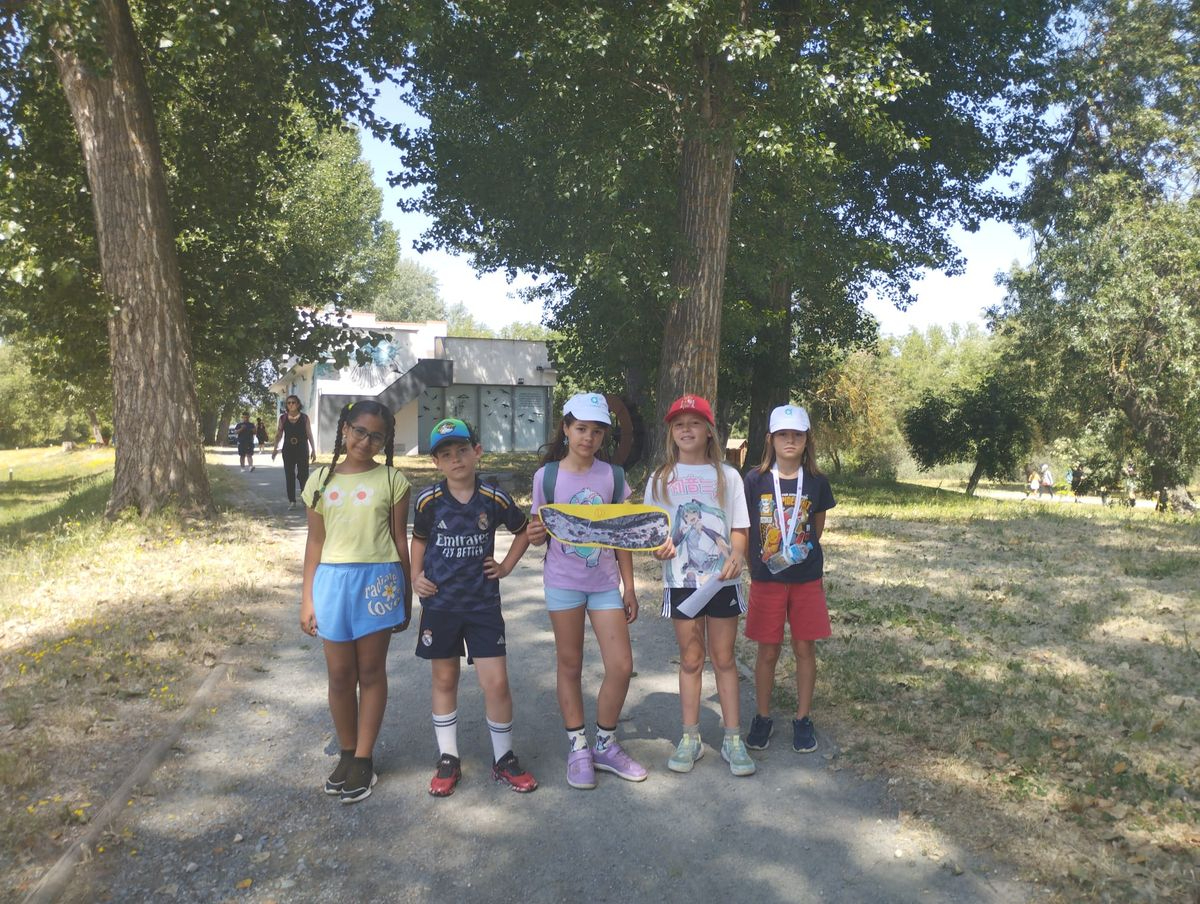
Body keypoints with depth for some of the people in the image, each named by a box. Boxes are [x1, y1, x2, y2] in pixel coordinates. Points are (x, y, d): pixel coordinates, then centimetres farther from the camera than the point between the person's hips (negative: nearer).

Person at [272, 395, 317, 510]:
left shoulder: (304, 417, 0)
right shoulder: (283, 418, 3)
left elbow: (309, 434, 2)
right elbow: (279, 435, 5)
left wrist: (313, 450, 1)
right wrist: (275, 448, -5)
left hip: (302, 450, -2)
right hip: (288, 450, 2)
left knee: (303, 475, -2)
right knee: (289, 476, 3)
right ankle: (291, 501, 9)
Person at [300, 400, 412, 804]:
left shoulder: (392, 480, 0)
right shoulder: (321, 480, 6)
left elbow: (400, 541, 2)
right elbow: (315, 542, 9)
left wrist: (406, 597, 4)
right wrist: (307, 598, 6)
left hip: (378, 579, -2)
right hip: (333, 580, 2)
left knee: (371, 672, 7)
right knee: (340, 674, 10)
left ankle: (363, 759, 18)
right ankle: (347, 753, 27)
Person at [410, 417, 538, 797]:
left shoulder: (494, 499, -7)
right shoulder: (429, 501, -6)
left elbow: (524, 531, 10)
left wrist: (506, 566, 3)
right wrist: (416, 576, 1)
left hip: (483, 602, -1)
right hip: (440, 603, 1)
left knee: (496, 683, -1)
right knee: (444, 680, 12)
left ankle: (504, 760, 18)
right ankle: (448, 759, 28)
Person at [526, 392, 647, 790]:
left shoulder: (613, 476, 1)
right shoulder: (547, 476, -4)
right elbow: (539, 533, 3)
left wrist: (629, 587, 4)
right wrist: (534, 533, -22)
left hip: (605, 582, 2)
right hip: (563, 581, -2)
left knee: (621, 667, -1)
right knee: (570, 666, 7)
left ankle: (605, 746, 20)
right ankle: (578, 749, 23)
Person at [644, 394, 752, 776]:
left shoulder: (726, 476, 1)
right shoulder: (661, 478, 3)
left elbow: (739, 527, 1)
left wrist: (737, 554, -20)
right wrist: (659, 548, -18)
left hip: (722, 580, -1)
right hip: (681, 581, 1)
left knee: (724, 659, 8)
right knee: (691, 660, 10)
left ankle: (733, 738, 17)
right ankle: (690, 738, 20)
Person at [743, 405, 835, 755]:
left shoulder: (816, 482, -2)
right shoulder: (756, 480, -6)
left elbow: (817, 528, 11)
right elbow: (742, 527, 2)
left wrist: (800, 549, 0)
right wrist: (759, 559, 0)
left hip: (807, 578, 1)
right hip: (766, 578, -1)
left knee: (805, 648, 9)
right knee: (768, 651, 8)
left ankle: (803, 719, 25)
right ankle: (763, 718, 24)